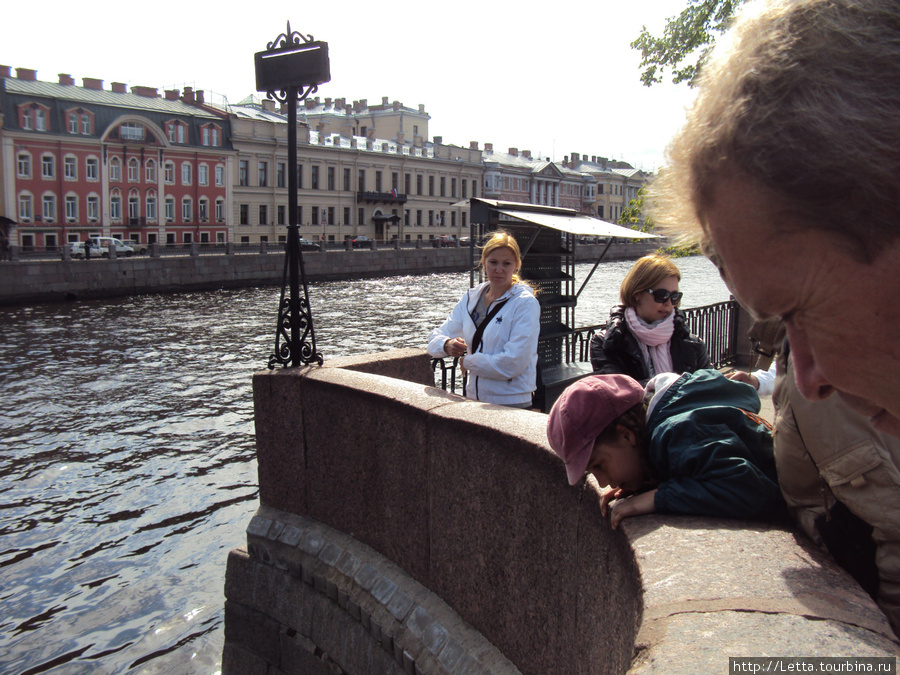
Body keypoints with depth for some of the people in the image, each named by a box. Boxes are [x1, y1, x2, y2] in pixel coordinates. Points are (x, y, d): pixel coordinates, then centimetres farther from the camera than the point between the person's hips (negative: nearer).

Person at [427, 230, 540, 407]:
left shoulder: (525, 303, -10)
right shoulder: (471, 298, 8)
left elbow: (514, 363, -18)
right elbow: (435, 338, 8)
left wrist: (468, 362, -8)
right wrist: (447, 345, -14)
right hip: (473, 399, 5)